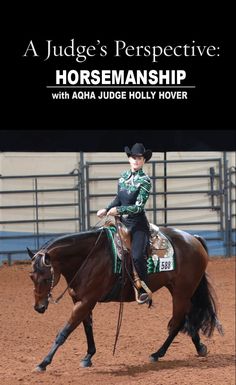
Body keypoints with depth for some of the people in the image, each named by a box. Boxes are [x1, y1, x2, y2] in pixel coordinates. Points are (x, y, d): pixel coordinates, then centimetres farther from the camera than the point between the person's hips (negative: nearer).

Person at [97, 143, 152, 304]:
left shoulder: (145, 180, -10)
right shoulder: (124, 176, 8)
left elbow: (139, 206, -16)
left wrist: (118, 210, -21)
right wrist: (106, 210, 7)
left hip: (138, 224, -7)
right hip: (122, 221, 7)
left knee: (137, 256, -20)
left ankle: (144, 290, -6)